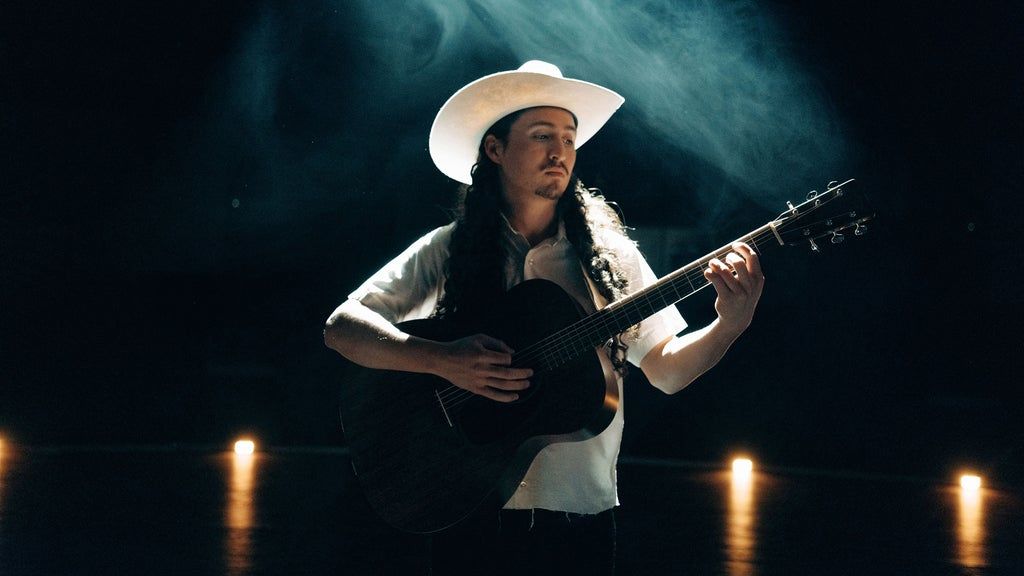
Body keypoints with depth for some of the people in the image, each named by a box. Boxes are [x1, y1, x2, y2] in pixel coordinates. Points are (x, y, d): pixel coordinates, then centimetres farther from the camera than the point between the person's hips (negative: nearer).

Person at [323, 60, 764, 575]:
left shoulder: (609, 256, 6)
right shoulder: (448, 251, 0)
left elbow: (666, 370, 6)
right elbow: (341, 327, -7)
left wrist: (729, 326, -13)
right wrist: (441, 360, -23)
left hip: (581, 518, 2)